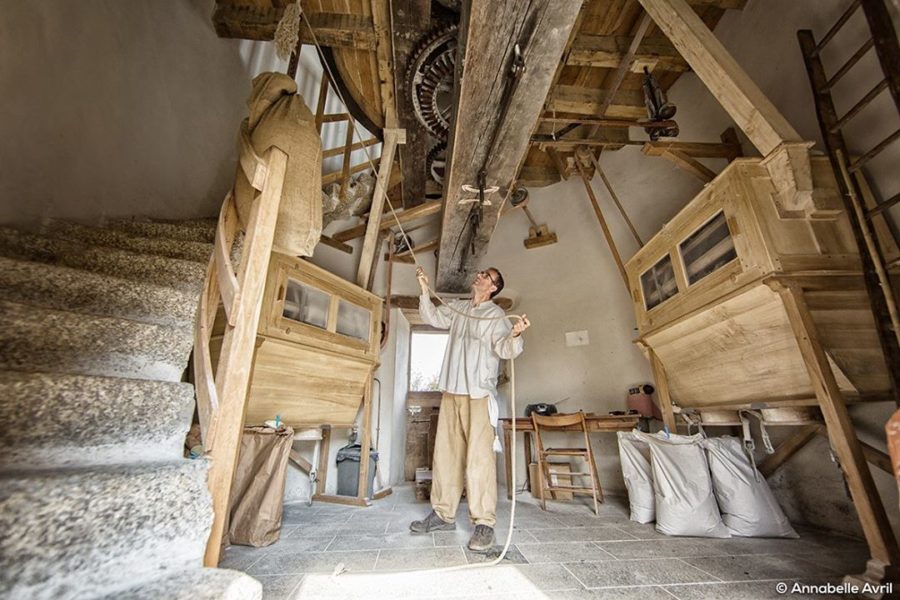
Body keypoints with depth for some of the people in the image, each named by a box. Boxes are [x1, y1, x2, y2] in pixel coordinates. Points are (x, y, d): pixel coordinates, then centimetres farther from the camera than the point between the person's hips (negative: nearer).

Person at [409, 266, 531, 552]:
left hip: (479, 394, -6)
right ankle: (443, 514, 25)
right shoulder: (457, 308, 15)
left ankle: (484, 523, 5)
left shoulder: (496, 314, -3)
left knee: (479, 458, -8)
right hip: (451, 391, 6)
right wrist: (425, 289, 8)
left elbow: (504, 349, -13)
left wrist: (515, 335, -34)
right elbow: (433, 317, 18)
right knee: (445, 453, 11)